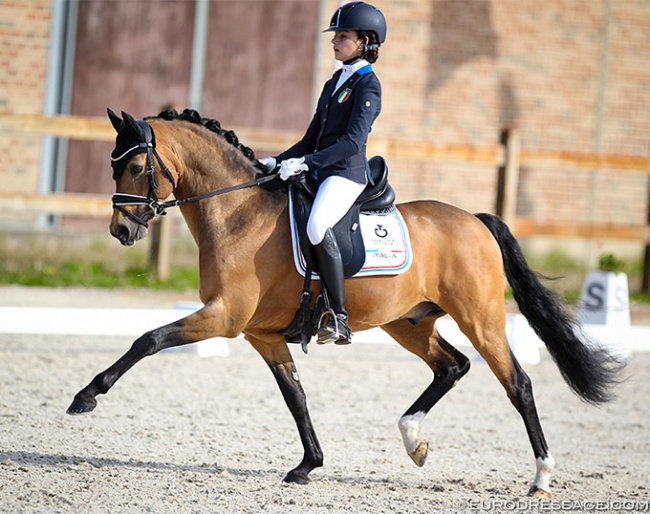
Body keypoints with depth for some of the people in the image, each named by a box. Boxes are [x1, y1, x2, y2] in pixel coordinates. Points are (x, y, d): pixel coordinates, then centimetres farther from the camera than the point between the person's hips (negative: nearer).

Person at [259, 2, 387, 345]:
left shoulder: (367, 85, -7)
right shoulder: (335, 82, 20)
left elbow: (353, 142, -19)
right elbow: (312, 139, 23)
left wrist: (305, 162, -25)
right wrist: (278, 161, 9)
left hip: (347, 174, -10)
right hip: (320, 173, 10)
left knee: (317, 226, -35)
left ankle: (340, 320, -32)